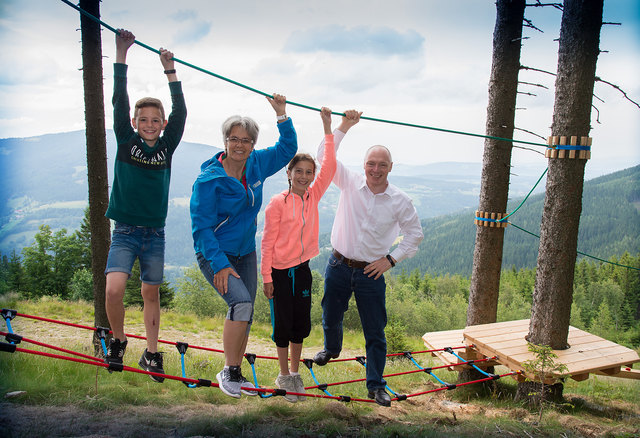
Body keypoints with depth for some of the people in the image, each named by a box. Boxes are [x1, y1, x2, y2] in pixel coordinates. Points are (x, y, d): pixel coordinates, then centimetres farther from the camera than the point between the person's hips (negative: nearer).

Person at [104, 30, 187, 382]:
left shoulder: (167, 147, 4)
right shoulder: (126, 142, 1)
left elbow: (181, 112, -4)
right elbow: (119, 102, -7)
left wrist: (170, 71, -7)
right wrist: (121, 55, -10)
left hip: (155, 233, 2)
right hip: (125, 231, -2)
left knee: (151, 293, 10)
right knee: (113, 290, -17)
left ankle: (151, 353, 24)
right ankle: (118, 340, 12)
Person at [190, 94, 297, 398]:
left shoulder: (257, 165, -1)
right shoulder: (209, 179, -17)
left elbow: (287, 149, 13)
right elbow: (201, 227, -17)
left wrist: (281, 114, 1)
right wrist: (220, 264, -23)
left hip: (245, 253, 6)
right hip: (214, 254, -6)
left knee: (244, 315, 9)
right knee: (242, 304, -25)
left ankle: (235, 375, 26)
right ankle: (228, 371, -8)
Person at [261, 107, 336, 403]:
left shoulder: (313, 197, 0)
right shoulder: (277, 203, -13)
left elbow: (329, 167, -8)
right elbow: (268, 243, -9)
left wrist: (328, 129, -11)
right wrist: (267, 277, -10)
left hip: (302, 268, 4)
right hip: (280, 271, -4)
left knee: (301, 323, 13)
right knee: (284, 323, 7)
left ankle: (295, 372, 31)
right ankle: (284, 376, 25)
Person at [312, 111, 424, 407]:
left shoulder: (400, 201, -4)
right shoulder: (350, 183, -3)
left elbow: (415, 233, 6)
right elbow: (325, 156, -9)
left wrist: (391, 259, -1)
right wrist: (344, 127, -14)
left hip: (371, 272, -1)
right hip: (339, 266, 1)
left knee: (375, 332, 4)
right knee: (331, 317, 19)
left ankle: (376, 386, 22)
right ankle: (331, 349, 53)